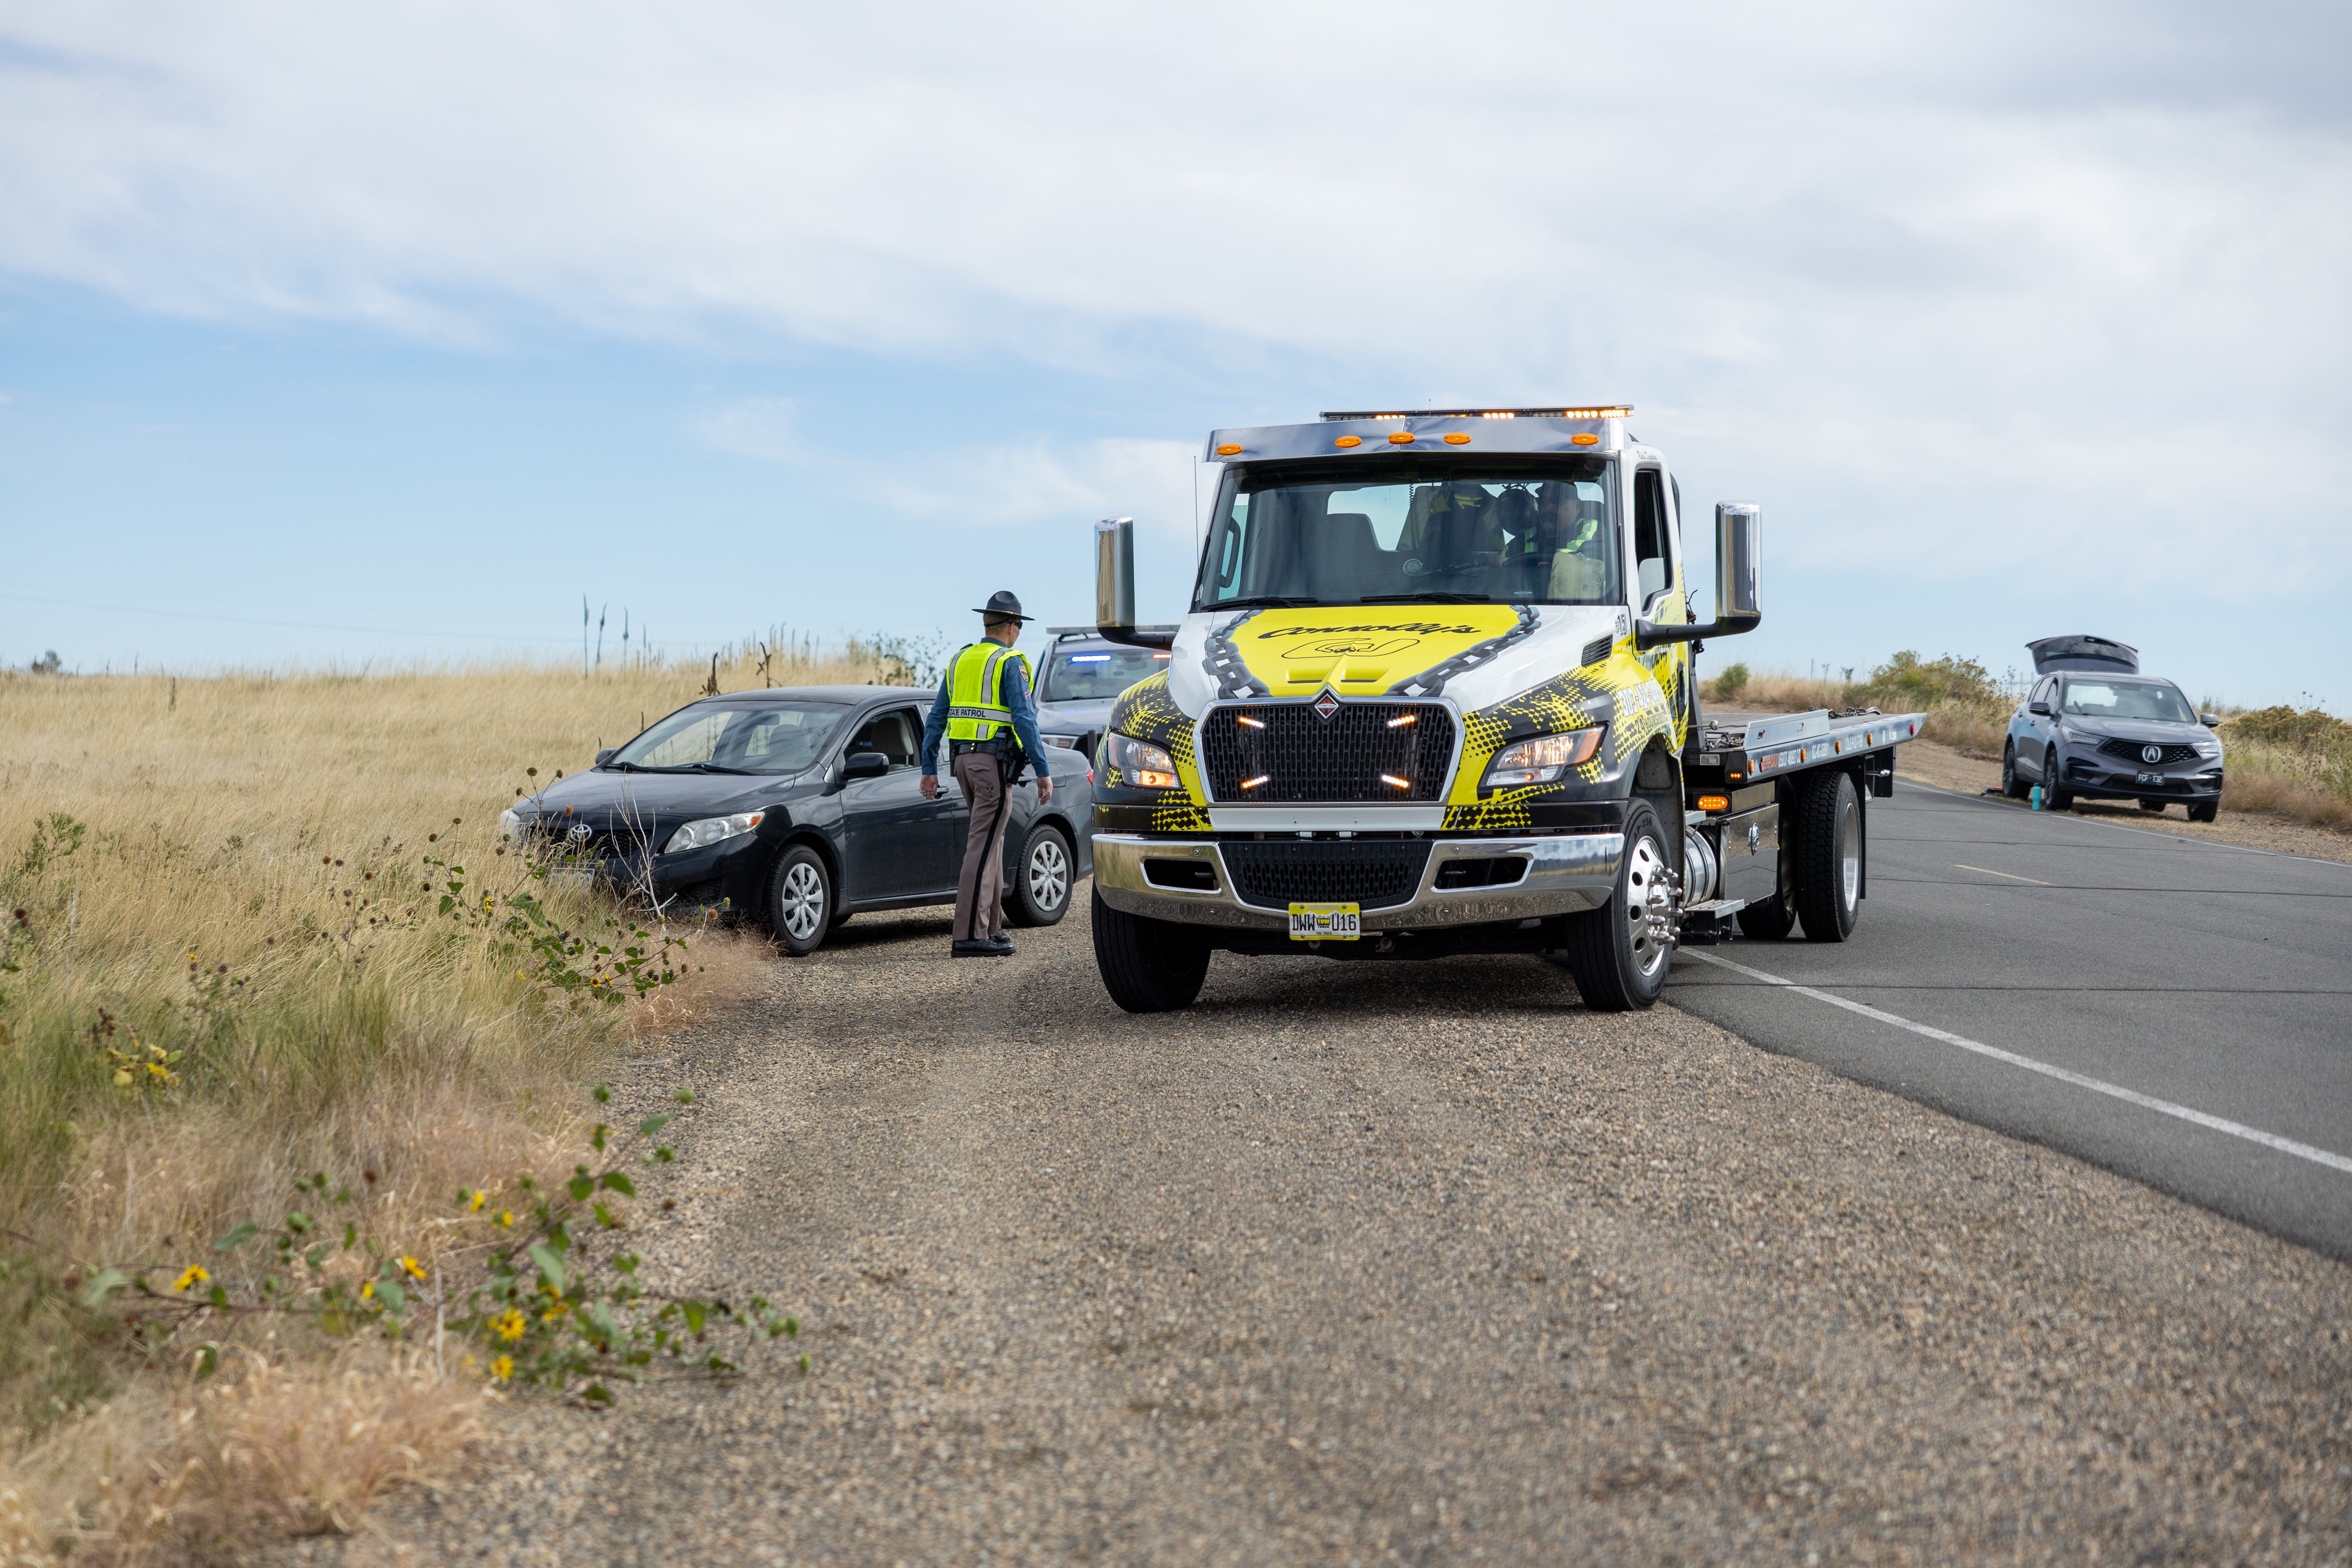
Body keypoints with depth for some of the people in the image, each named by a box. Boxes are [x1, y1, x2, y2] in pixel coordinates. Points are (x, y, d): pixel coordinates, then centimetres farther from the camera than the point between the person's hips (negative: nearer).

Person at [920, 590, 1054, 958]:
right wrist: (1043, 771, -14)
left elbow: (936, 719, 15)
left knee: (990, 842, 18)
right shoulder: (1010, 664, -7)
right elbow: (1024, 719, -15)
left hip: (963, 759, 8)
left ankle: (990, 926, 21)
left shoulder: (959, 661, 15)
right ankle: (970, 936, -14)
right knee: (983, 846, -10)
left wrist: (930, 769, 17)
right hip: (995, 761, -8)